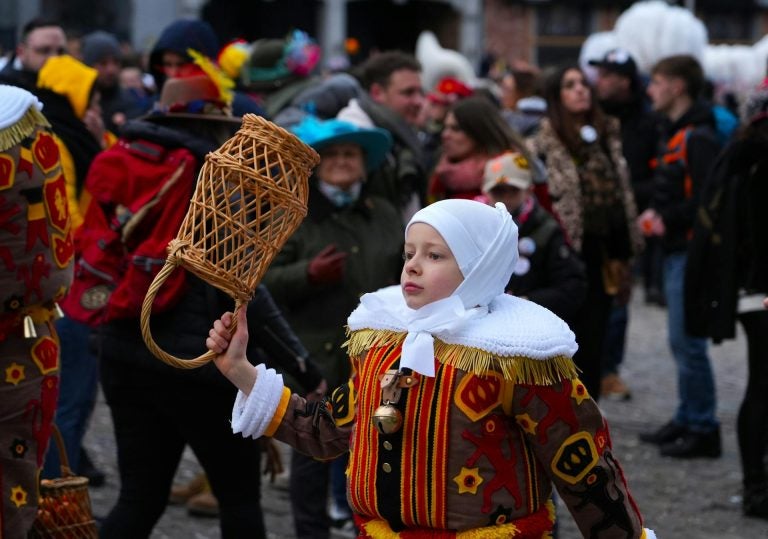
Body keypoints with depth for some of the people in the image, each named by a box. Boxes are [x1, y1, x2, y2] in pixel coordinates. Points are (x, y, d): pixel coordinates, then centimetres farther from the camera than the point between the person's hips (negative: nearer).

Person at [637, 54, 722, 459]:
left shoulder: (698, 138, -16)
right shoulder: (675, 134, 16)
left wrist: (668, 218, -16)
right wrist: (656, 212, 11)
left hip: (691, 250, -10)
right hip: (677, 250, 10)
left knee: (686, 341, -8)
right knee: (682, 339, 15)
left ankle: (703, 429, -2)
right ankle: (687, 420, 23)